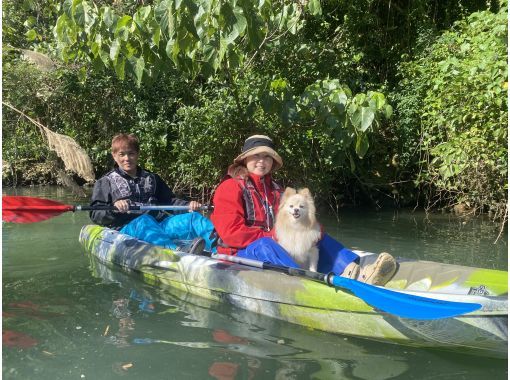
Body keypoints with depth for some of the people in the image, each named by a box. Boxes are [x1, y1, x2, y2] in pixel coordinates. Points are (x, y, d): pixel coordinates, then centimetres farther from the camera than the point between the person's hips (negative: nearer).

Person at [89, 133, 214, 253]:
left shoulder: (152, 178, 29)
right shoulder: (105, 182, 16)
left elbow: (169, 200, 26)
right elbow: (95, 214, 5)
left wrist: (188, 205, 5)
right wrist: (114, 207, -17)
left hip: (159, 224, 4)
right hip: (127, 227, -4)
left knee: (193, 218, -21)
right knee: (144, 221, -40)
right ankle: (177, 250, -69)